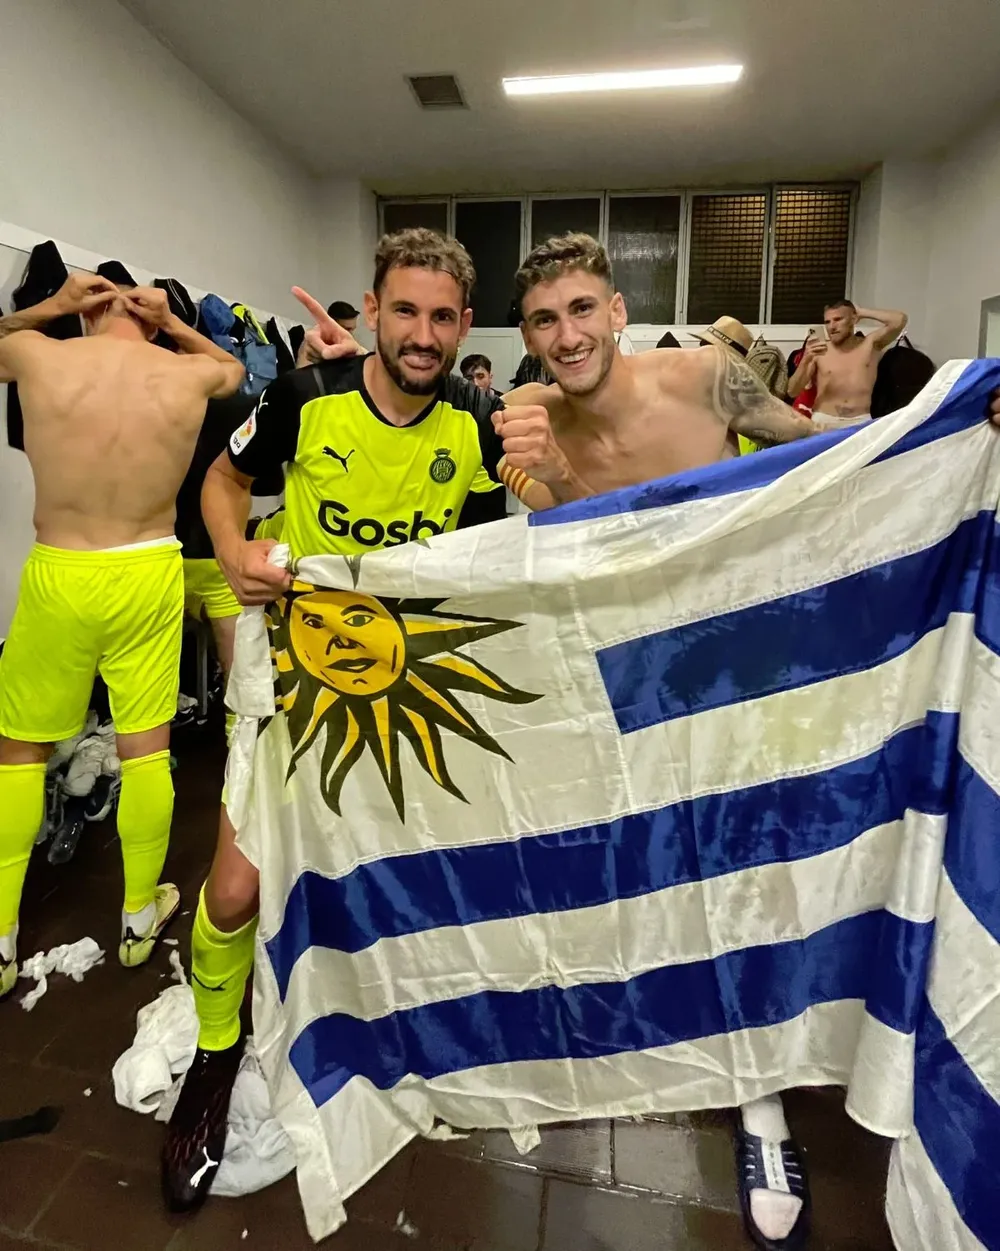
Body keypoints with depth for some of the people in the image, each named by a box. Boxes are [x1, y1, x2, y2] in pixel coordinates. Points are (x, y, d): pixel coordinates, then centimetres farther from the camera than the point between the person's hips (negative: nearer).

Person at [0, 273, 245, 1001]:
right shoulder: (188, 375, -3)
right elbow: (235, 367, 22)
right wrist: (175, 325, 11)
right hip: (149, 575, 1)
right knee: (146, 748, 11)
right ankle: (141, 918, 28)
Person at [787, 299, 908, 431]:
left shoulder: (870, 344, 8)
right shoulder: (817, 350, 4)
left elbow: (899, 320, -6)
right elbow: (792, 392, -1)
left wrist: (861, 312, 5)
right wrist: (805, 360, -16)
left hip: (860, 422, 1)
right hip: (823, 421, -1)